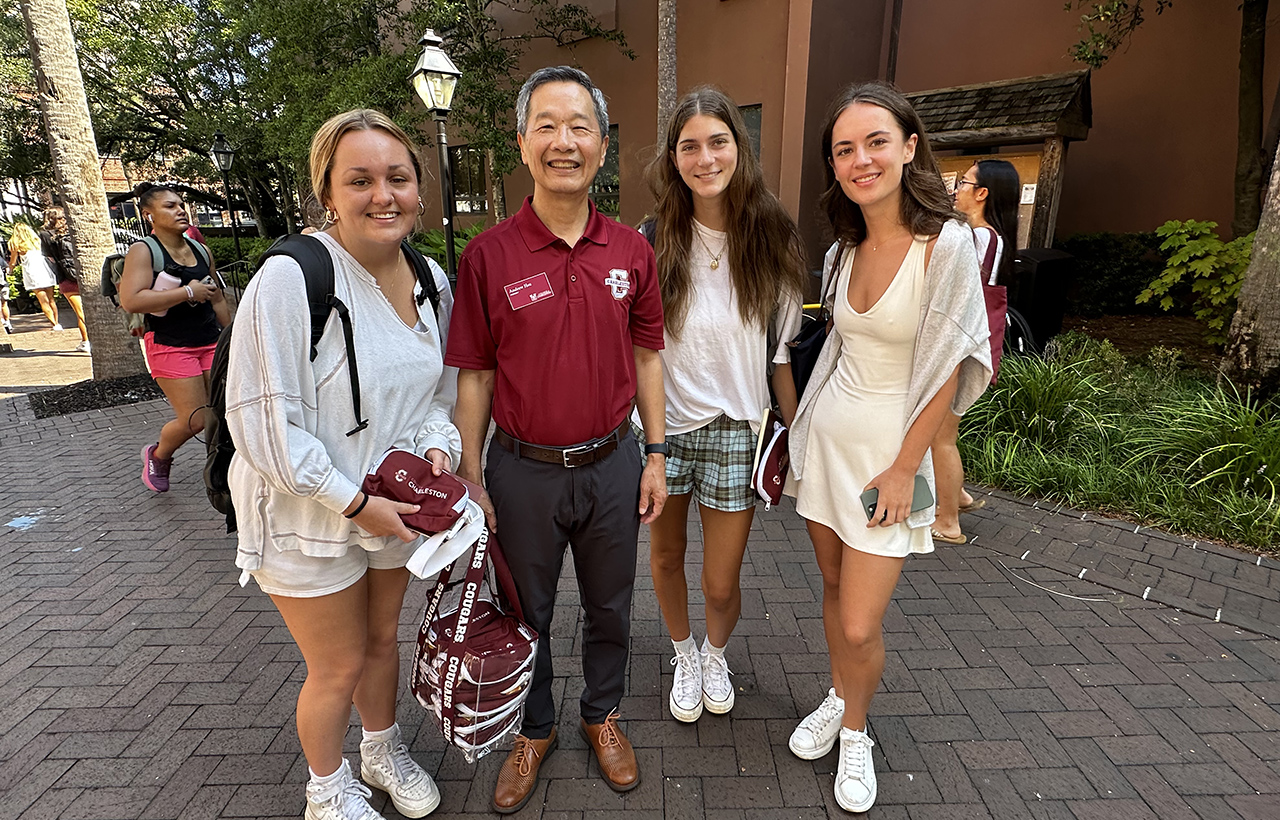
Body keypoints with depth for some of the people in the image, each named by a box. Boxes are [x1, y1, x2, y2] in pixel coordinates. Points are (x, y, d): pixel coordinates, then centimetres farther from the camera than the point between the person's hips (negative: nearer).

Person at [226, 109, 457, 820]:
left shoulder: (431, 280, -2)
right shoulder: (291, 279, -22)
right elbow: (262, 421, -22)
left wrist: (436, 444, -9)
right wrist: (352, 502, -20)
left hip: (393, 503, 6)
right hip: (309, 516, -5)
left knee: (382, 639, 24)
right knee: (339, 667, 12)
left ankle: (383, 751, 53)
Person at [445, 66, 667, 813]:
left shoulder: (632, 250, -1)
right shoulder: (489, 255, -9)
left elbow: (647, 357, 5)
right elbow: (475, 375, -4)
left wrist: (656, 455, 3)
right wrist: (471, 478, -3)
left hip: (611, 464, 2)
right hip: (524, 470, -1)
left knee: (610, 608, 20)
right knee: (526, 613, 18)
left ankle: (604, 714, 47)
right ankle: (534, 730, 45)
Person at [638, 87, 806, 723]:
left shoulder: (772, 241, -4)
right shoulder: (653, 241, -5)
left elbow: (779, 354, 1)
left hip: (736, 428, 0)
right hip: (662, 423, 1)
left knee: (721, 583, 7)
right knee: (665, 557, 17)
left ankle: (716, 653, 44)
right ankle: (684, 655, 48)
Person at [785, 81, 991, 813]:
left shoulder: (947, 244, -14)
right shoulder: (844, 251, 5)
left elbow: (947, 369, -13)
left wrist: (904, 469, -13)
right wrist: (801, 432, 13)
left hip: (889, 449, -5)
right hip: (828, 435, 5)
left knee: (861, 625, -2)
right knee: (835, 589, 17)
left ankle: (856, 729, 28)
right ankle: (838, 699, 40)